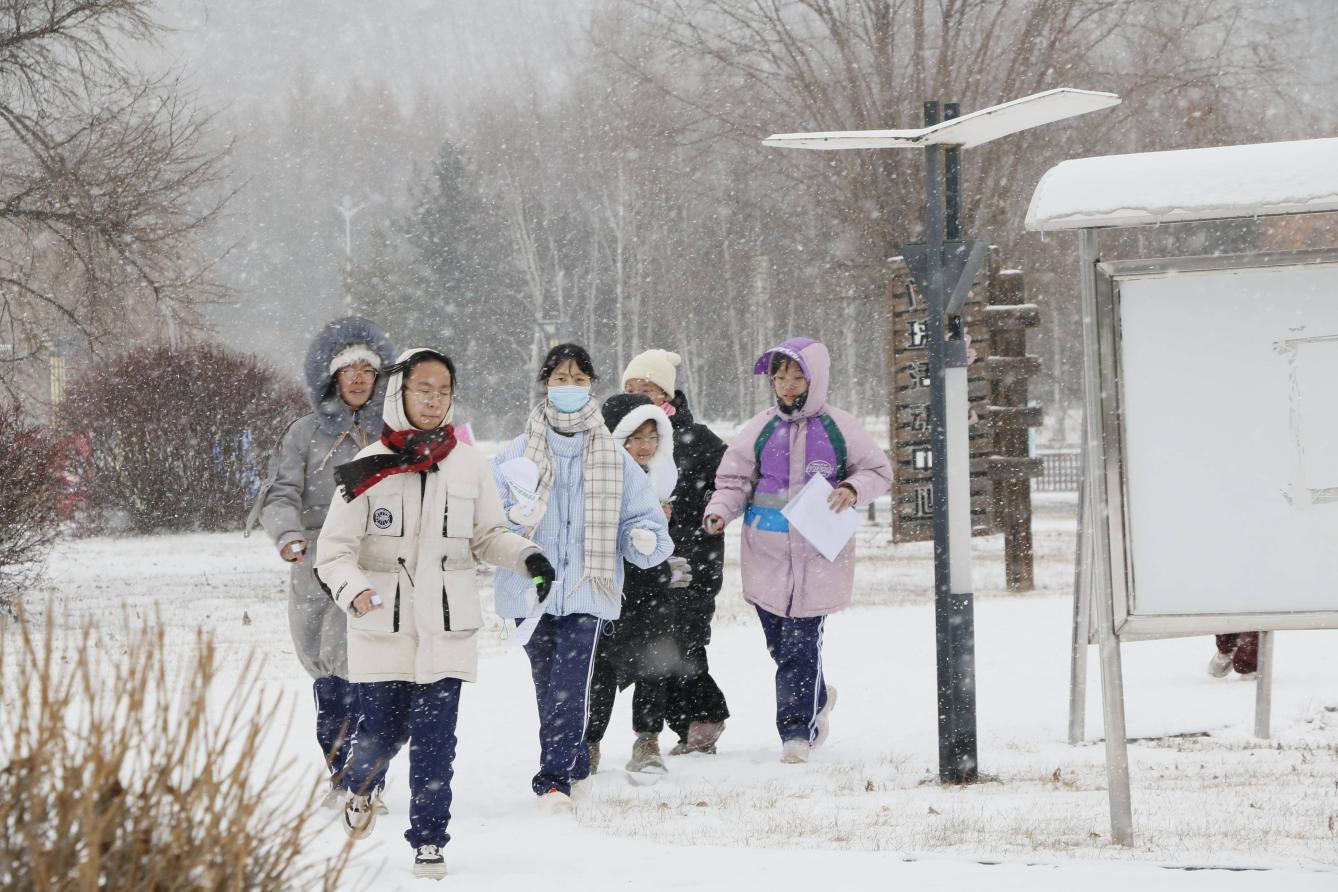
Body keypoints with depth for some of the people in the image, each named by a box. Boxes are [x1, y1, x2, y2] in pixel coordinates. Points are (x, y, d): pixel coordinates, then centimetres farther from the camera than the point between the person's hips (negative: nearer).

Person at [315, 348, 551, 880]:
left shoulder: (467, 463, 5)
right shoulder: (369, 469, -4)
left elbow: (488, 535, 14)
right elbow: (335, 549, -3)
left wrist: (527, 558, -6)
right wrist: (352, 589, -23)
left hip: (447, 627, 1)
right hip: (383, 628, -1)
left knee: (434, 740, -3)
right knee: (383, 731, 4)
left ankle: (429, 841, 7)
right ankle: (360, 789, 37)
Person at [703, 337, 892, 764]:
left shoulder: (838, 428, 2)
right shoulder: (761, 429, 7)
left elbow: (879, 471, 8)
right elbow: (734, 480, 9)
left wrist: (853, 490, -13)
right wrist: (719, 511, -11)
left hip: (819, 554, -3)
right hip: (768, 553, 3)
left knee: (800, 644, -10)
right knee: (781, 644, 9)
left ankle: (797, 729, -5)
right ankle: (817, 698, 35)